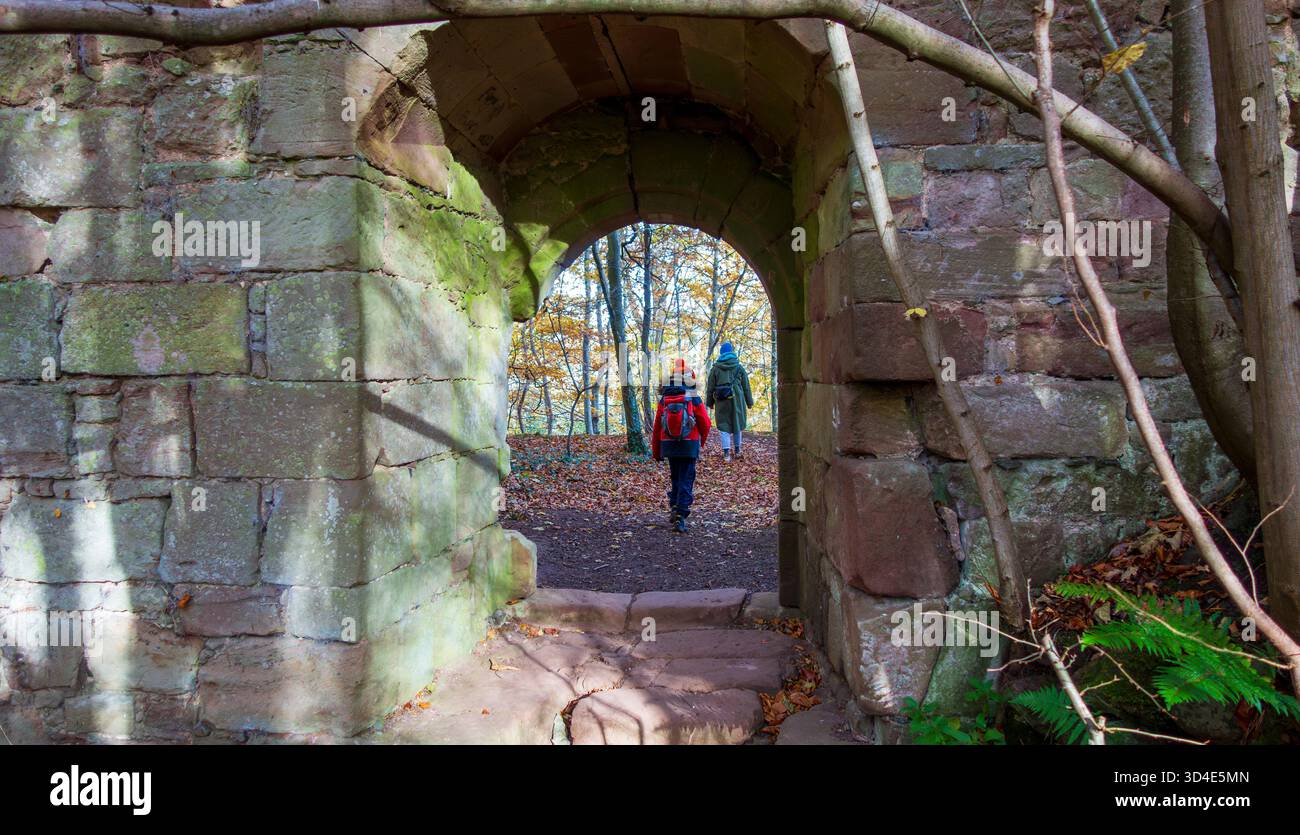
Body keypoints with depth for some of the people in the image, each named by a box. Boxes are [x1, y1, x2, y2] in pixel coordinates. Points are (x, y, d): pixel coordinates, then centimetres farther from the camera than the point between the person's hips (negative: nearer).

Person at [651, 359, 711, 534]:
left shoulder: (664, 401, 1)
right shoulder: (694, 400, -7)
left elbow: (657, 427, 4)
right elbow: (705, 424, -2)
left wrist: (656, 451, 14)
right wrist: (700, 442, 18)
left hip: (669, 445, 3)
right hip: (689, 446, -3)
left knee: (675, 477, 21)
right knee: (686, 480, 1)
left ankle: (674, 508, 14)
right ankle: (680, 517, -6)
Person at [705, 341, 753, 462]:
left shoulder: (715, 368, 1)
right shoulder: (739, 368, 3)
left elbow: (710, 387, 4)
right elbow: (746, 386, 6)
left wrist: (710, 402, 14)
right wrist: (749, 402, 13)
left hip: (721, 402, -1)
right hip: (737, 400, 1)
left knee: (723, 426, 2)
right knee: (737, 424, 16)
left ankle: (726, 453, -7)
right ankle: (737, 450, 26)